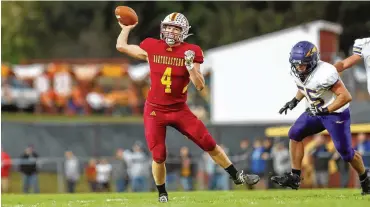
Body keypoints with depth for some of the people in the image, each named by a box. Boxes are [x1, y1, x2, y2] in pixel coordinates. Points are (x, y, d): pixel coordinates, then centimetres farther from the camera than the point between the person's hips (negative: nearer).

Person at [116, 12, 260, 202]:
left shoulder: (190, 52, -6)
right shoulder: (152, 48, -4)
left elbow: (200, 86, -9)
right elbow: (121, 46, 6)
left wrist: (190, 65, -23)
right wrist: (126, 28, 14)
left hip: (179, 110, 0)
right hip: (155, 111, 0)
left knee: (209, 144, 0)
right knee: (159, 156, -4)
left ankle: (237, 176, 15)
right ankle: (162, 194, 19)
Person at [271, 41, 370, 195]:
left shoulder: (324, 74, -32)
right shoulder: (299, 72, -7)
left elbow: (346, 97, -31)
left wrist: (324, 110, -31)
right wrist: (295, 101, 3)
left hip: (336, 113, -8)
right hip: (316, 111, 8)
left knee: (346, 152, -3)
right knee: (295, 134, -2)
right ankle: (294, 177, 2)